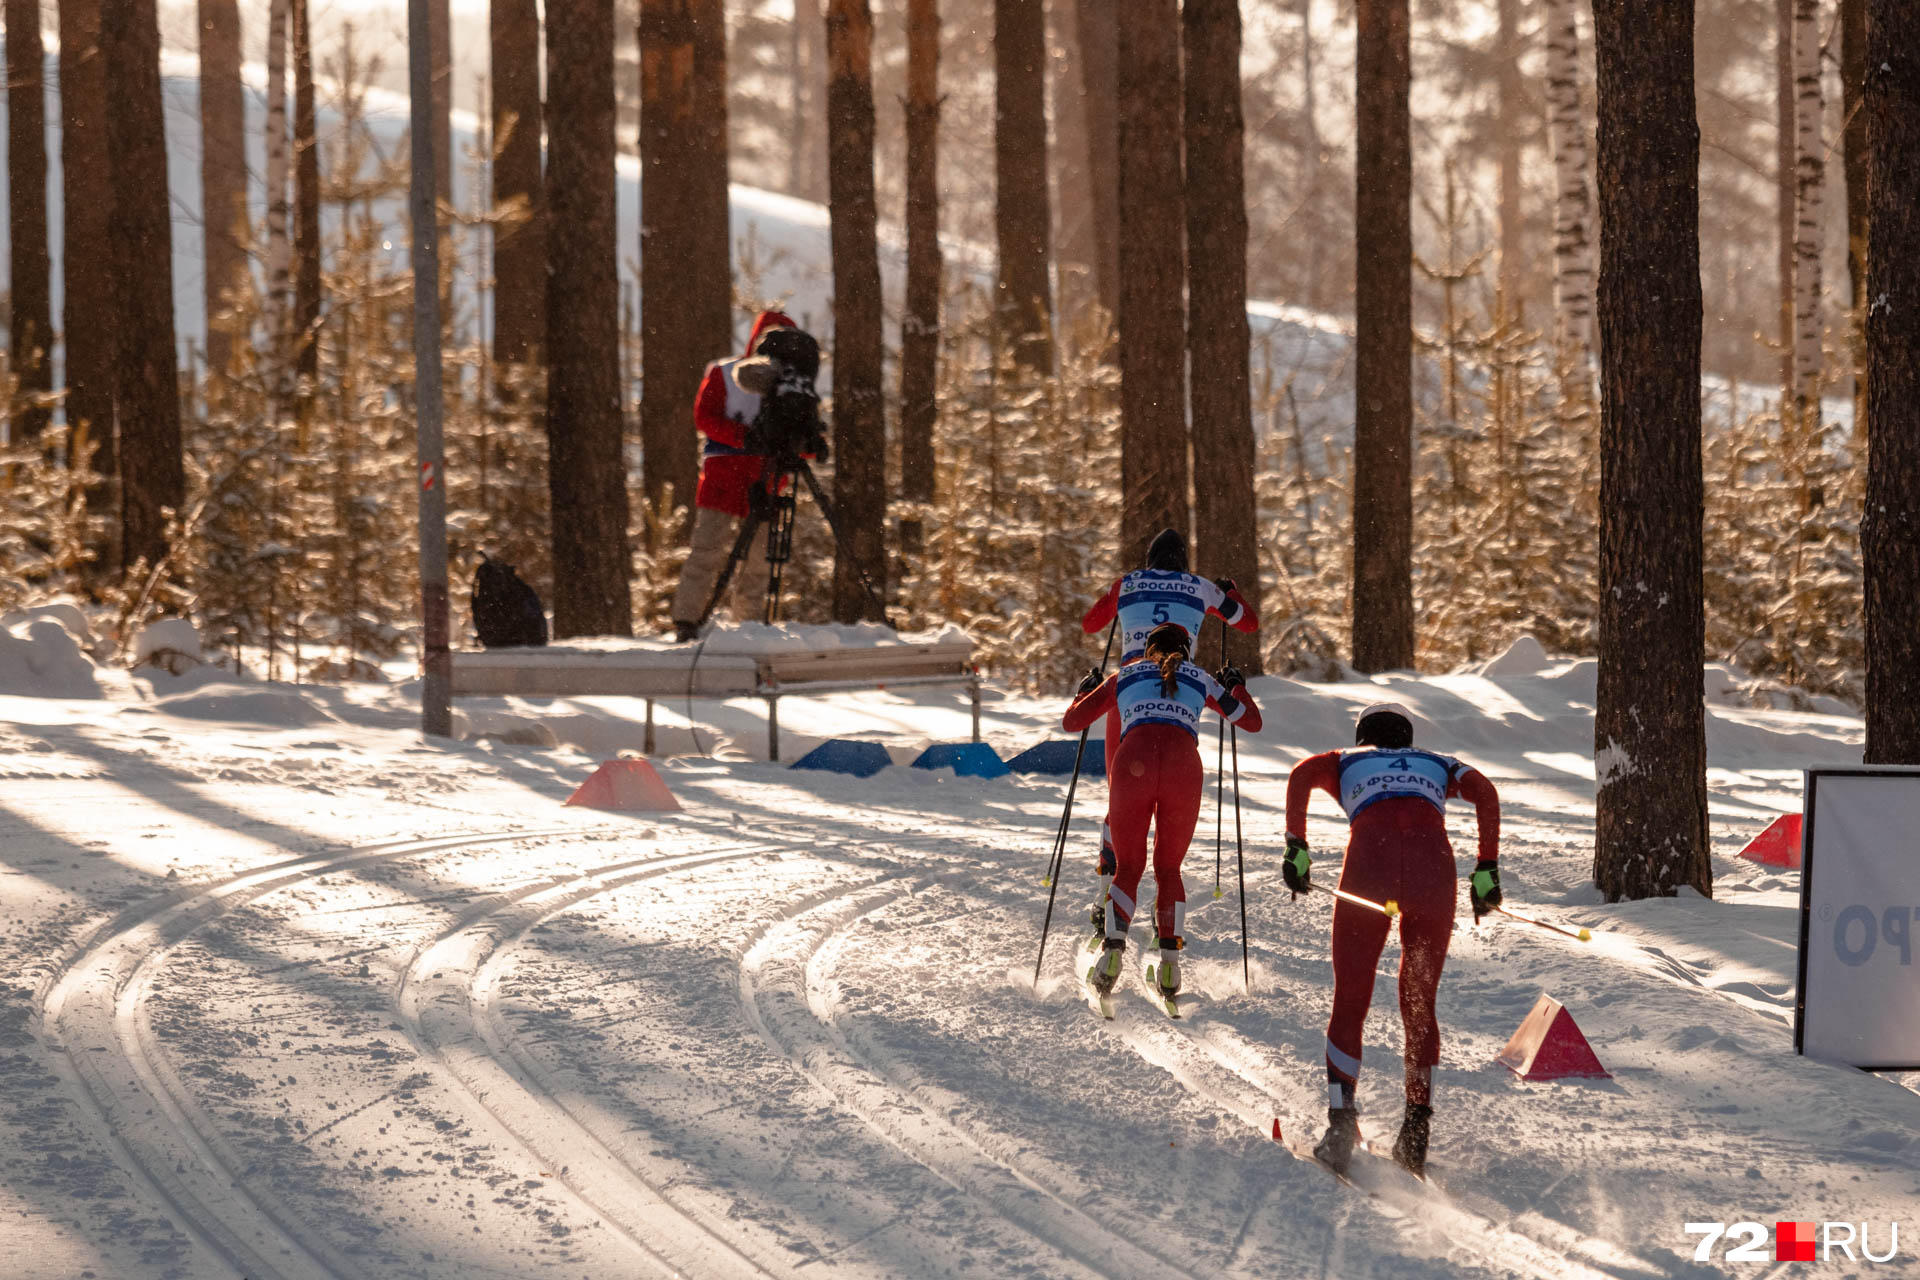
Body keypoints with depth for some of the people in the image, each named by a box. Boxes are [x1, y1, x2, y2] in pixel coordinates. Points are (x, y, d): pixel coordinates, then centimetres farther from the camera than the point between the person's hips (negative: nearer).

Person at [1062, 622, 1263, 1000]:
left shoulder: (1124, 676, 26)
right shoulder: (1200, 680, 26)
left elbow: (1072, 721, 29)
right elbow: (1252, 721, 34)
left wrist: (1085, 690, 50)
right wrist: (1235, 685, 52)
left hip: (1133, 768, 0)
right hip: (1184, 769, 0)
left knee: (1128, 868, 11)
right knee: (1168, 869, 15)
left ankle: (1114, 946, -14)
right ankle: (1169, 959, -2)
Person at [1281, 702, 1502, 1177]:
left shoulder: (1345, 764, 31)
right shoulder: (1438, 765, 34)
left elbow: (1301, 775, 9)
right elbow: (1484, 792, 14)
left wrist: (1296, 848, 4)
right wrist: (1487, 870, 10)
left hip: (1370, 855, -1)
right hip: (1433, 861, 1)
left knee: (1350, 1002, 7)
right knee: (1419, 1006, 14)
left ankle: (1342, 1121, -8)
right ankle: (1417, 1127, 3)